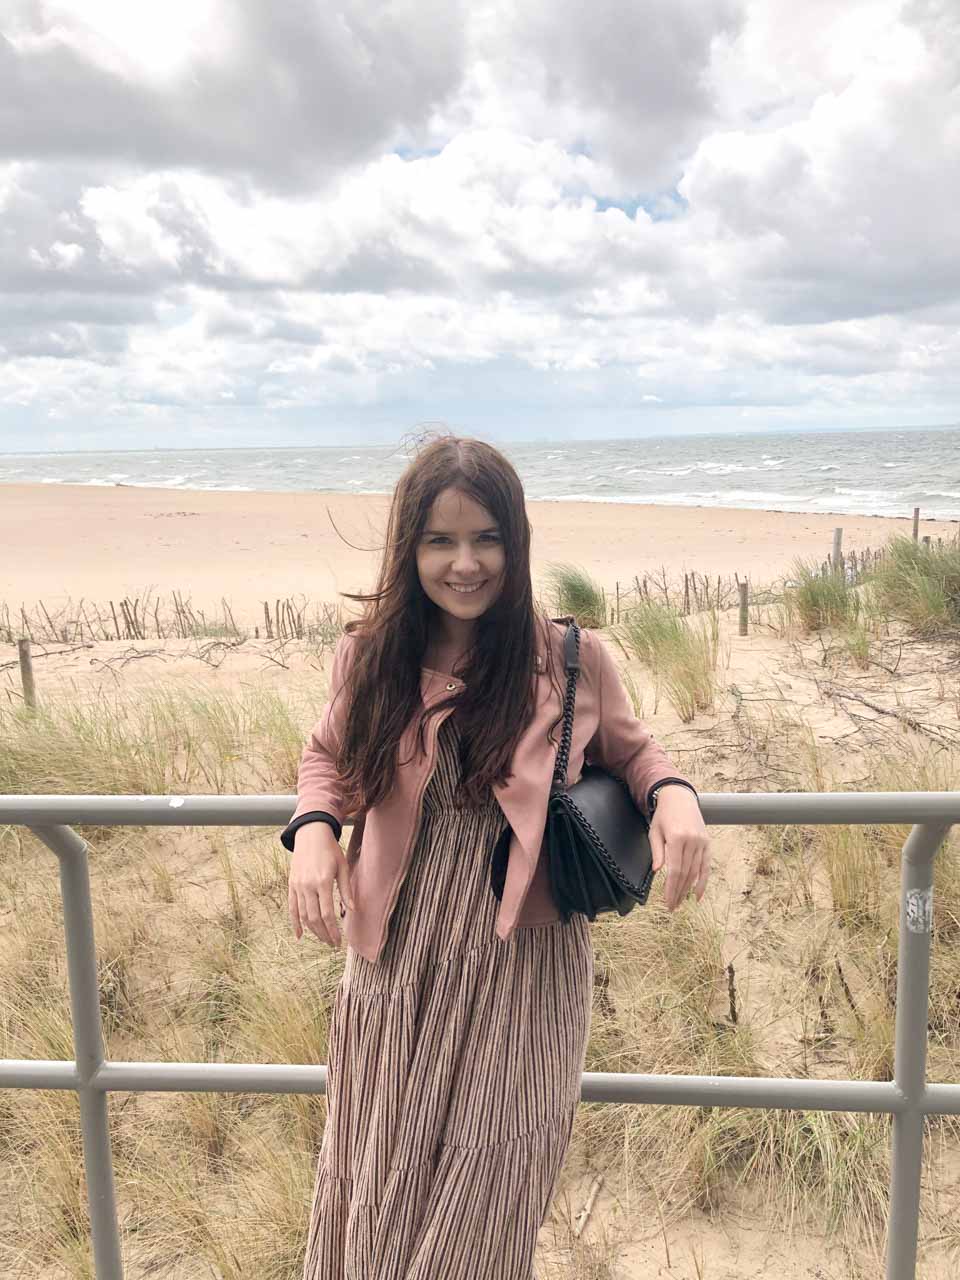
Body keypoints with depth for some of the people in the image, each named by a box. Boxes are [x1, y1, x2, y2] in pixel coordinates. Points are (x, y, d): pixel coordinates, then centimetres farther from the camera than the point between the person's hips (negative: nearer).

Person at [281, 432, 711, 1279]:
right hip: (398, 963, 2)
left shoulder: (572, 659, -9)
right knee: (378, 1190, 21)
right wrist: (313, 830, -9)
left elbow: (629, 749, 7)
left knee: (483, 1207, 14)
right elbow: (327, 759, 11)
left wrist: (675, 795, -14)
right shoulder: (371, 655, -4)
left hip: (523, 966, -2)